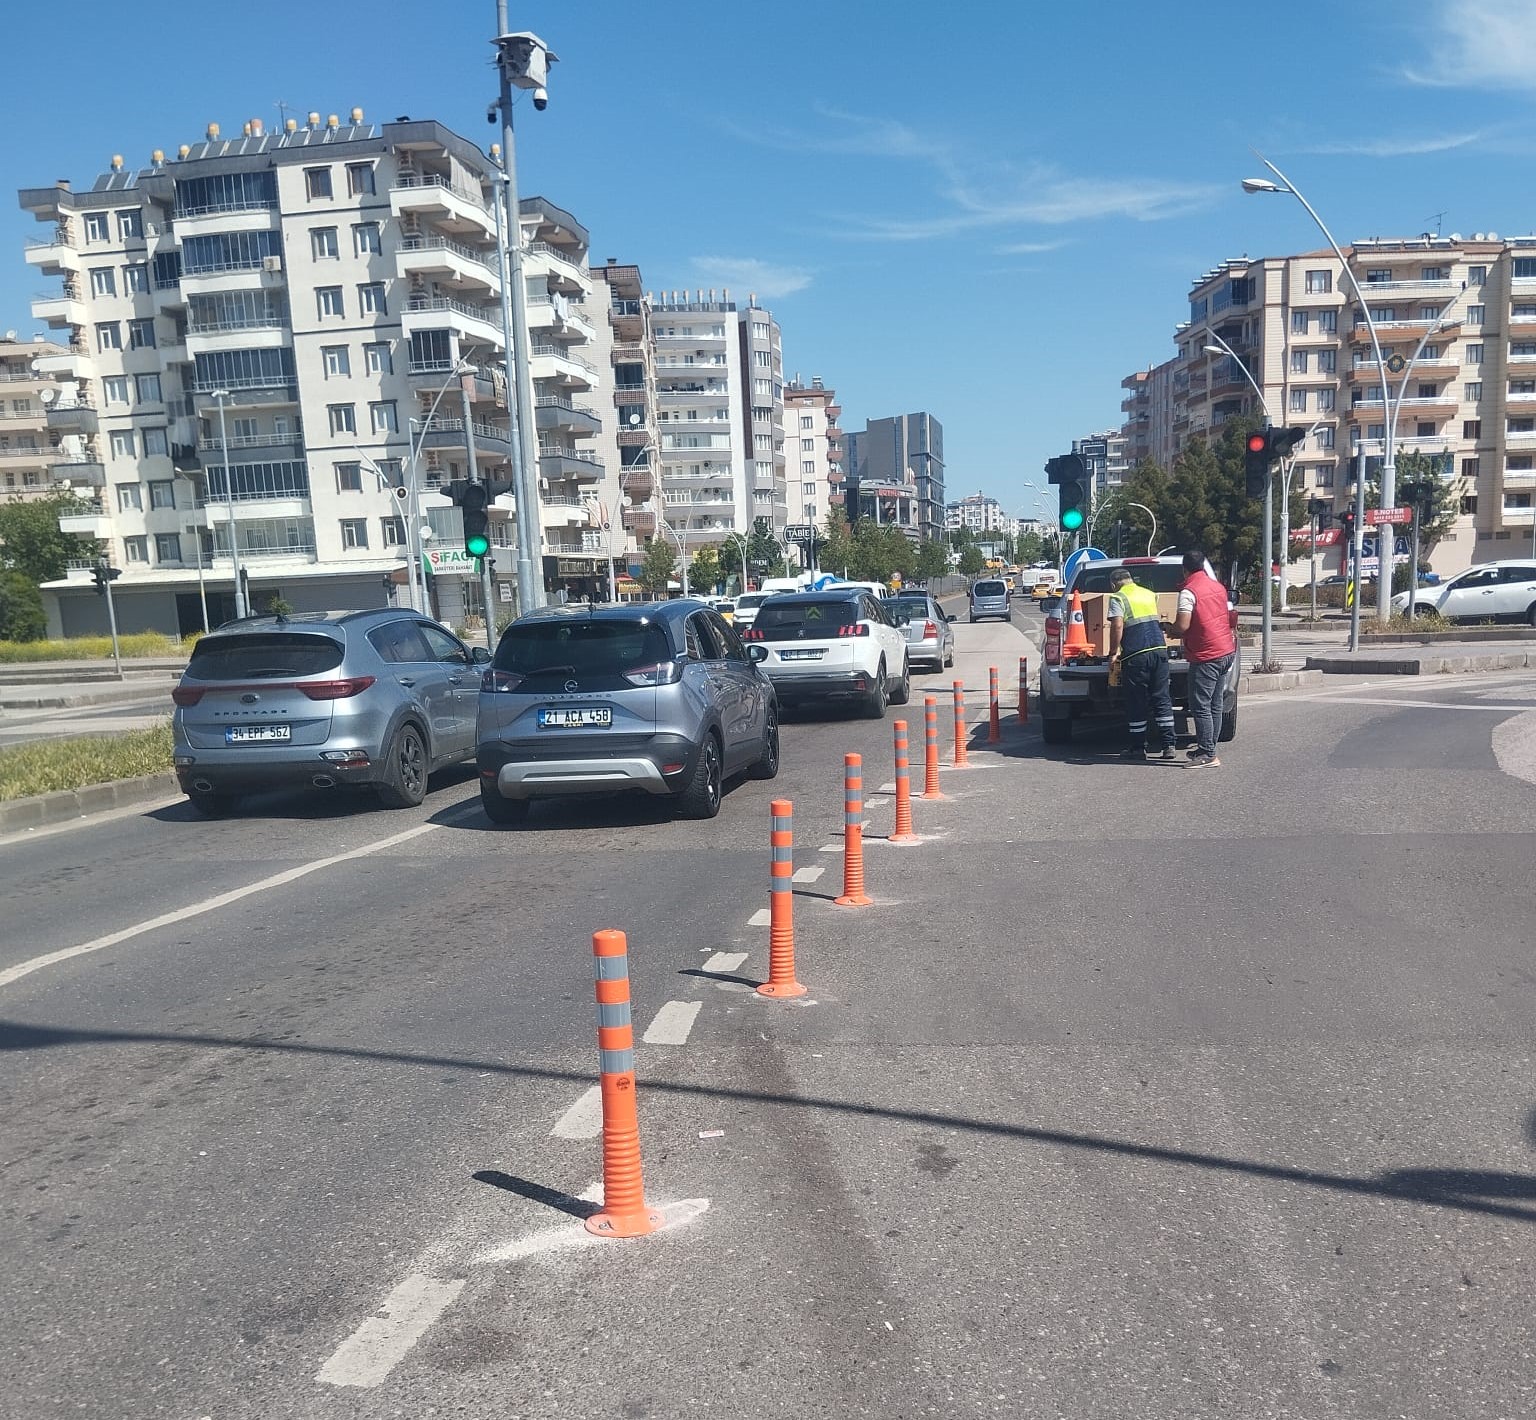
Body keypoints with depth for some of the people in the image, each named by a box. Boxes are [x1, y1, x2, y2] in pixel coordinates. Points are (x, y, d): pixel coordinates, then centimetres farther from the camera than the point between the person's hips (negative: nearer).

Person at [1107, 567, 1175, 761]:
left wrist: (1113, 652, -7)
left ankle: (1137, 748, 9)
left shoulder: (1117, 598, -2)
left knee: (1136, 703, 3)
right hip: (1160, 649, 5)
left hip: (1136, 655, -5)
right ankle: (1168, 745, 9)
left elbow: (1117, 626, -14)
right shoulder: (1149, 594, 17)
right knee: (1162, 699, 9)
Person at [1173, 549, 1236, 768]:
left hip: (1206, 656, -9)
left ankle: (1208, 756, -8)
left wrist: (1170, 627, -1)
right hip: (1226, 651, 9)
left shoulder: (1189, 592, -14)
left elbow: (1183, 626, -21)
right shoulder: (1218, 587, 11)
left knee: (1200, 707, -6)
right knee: (1214, 705, 14)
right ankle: (1207, 748, 22)